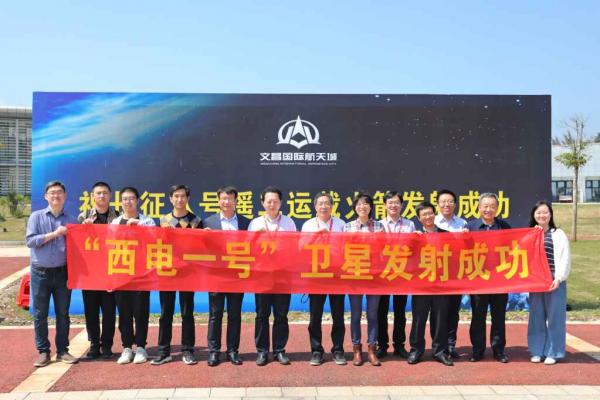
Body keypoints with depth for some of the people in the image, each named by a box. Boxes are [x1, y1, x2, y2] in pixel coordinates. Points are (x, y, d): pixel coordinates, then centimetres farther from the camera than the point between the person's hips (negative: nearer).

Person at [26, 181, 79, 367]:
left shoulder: (71, 220, 6)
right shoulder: (36, 216, 1)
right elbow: (30, 240, -10)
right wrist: (54, 234, -15)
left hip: (62, 272, 2)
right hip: (40, 273, -1)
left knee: (63, 313, 6)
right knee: (40, 314, 4)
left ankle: (62, 350, 16)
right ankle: (43, 352, 13)